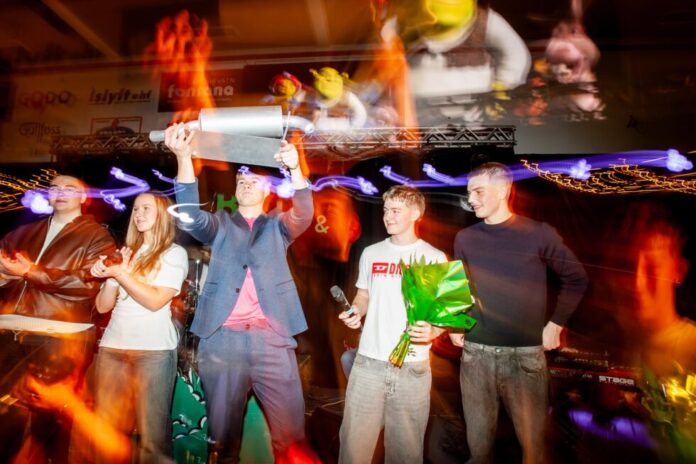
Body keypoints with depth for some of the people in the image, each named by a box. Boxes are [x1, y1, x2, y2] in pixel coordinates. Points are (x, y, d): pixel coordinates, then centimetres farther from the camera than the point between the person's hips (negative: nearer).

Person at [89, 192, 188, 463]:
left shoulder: (174, 253, 2)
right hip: (112, 347, 5)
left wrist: (120, 273, -9)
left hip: (154, 350, -5)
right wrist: (109, 274, -3)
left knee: (152, 432, 0)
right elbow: (103, 306, 13)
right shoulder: (125, 253, 16)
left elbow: (156, 301, -9)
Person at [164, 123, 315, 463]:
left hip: (272, 339, 0)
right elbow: (191, 215, -3)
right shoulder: (220, 225, 16)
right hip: (222, 339, 1)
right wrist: (184, 157, -17)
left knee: (290, 434, 0)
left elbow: (304, 214, -5)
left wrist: (295, 169, -23)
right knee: (223, 430, 10)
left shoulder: (279, 227, 15)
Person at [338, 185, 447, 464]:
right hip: (368, 362, 2)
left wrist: (433, 332, -18)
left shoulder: (435, 258, 0)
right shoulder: (371, 253, 9)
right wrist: (354, 311, -4)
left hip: (413, 367, -2)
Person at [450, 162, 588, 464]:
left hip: (525, 354, -2)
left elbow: (576, 278, 5)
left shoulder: (538, 233, -4)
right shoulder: (464, 238, 5)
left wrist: (555, 324, 1)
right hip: (475, 353, 2)